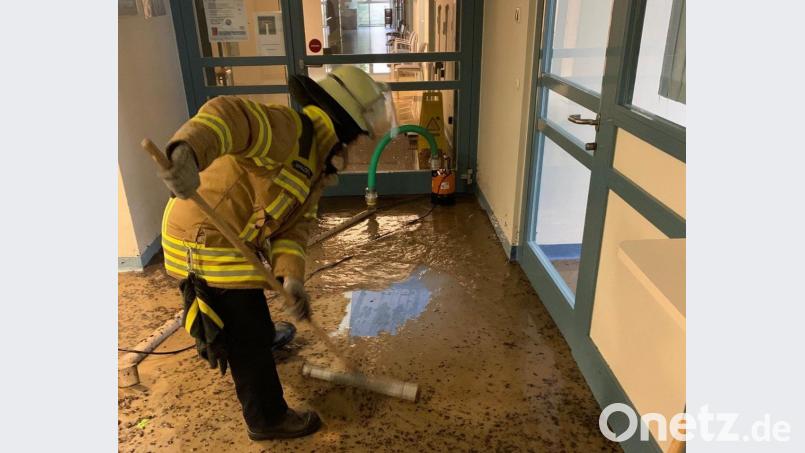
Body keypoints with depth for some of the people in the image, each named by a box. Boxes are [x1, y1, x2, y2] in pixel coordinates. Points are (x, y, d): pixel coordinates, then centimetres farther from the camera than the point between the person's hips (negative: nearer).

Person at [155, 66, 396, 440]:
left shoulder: (316, 163, 9)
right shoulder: (290, 129, -21)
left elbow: (297, 223, 2)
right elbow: (230, 115, -40)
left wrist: (291, 276, -13)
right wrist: (188, 150, -59)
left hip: (226, 237, 10)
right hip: (207, 242, -10)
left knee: (248, 313, 36)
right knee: (247, 334, 5)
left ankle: (264, 339, 65)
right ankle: (268, 419, 24)